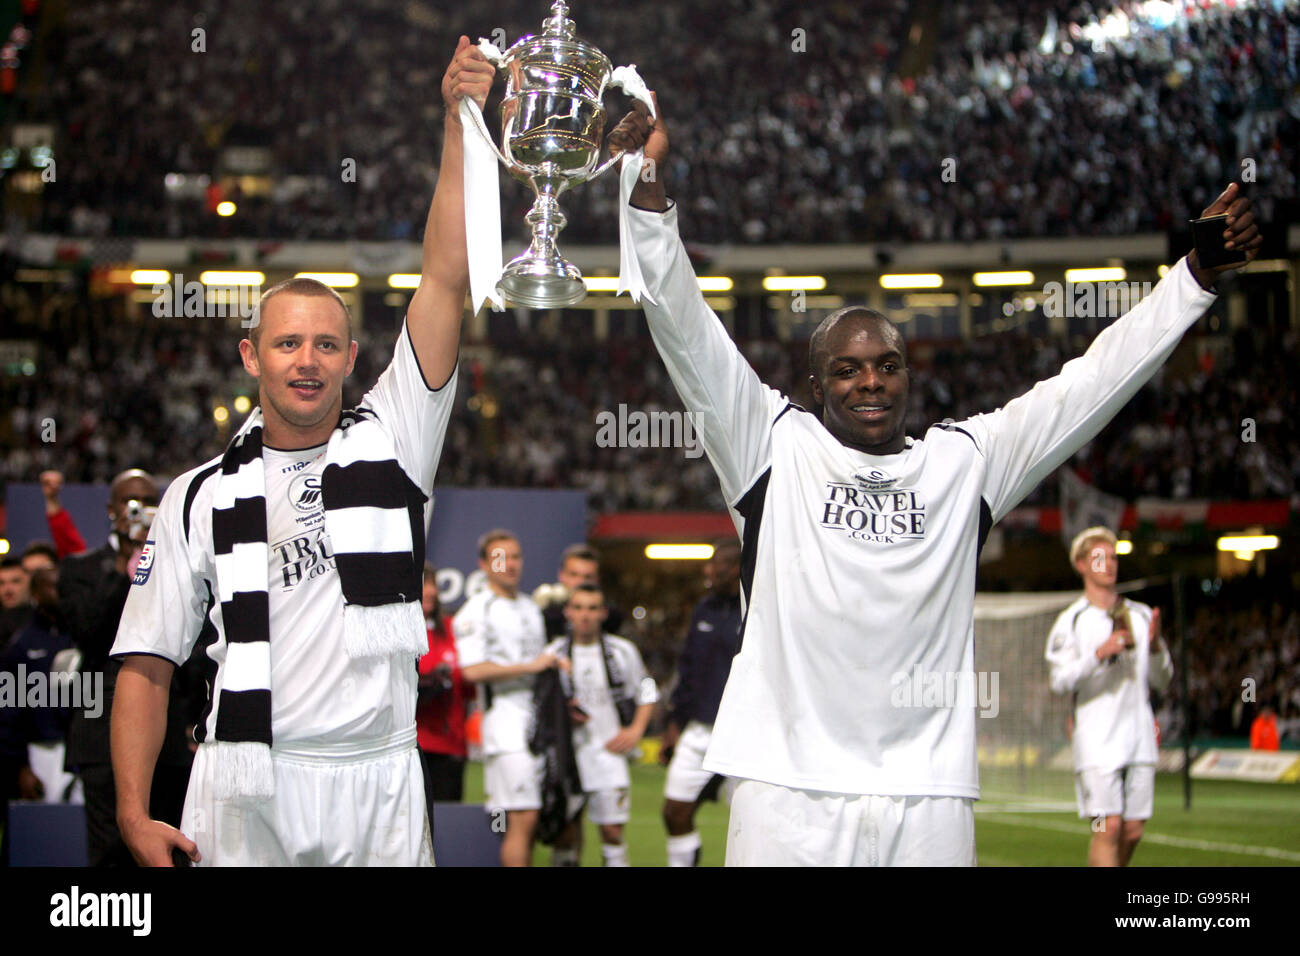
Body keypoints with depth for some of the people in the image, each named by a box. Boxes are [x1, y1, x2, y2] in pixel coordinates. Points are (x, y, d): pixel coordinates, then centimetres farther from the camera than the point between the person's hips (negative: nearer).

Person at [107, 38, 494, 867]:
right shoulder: (200, 497, 8)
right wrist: (134, 813, -4)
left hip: (378, 786, 0)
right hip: (242, 791, 0)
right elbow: (147, 666, 7)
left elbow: (447, 280, -1)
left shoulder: (392, 440, 7)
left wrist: (461, 121, -8)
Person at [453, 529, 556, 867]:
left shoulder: (531, 608, 21)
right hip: (506, 724, -8)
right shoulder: (476, 611, -5)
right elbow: (473, 670, -16)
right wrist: (530, 666, -13)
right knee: (522, 820, -14)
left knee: (529, 822, 6)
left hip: (539, 721, 8)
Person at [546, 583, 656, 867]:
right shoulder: (554, 653, 2)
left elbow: (646, 693, 15)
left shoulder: (623, 651, 3)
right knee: (566, 830, 1)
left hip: (608, 750, 0)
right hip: (567, 754, 1)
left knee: (612, 830, -5)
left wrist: (636, 730, 3)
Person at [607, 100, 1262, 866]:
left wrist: (1199, 274, 8)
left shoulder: (966, 459, 14)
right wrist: (649, 185, -8)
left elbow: (1091, 385, 14)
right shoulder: (774, 444, 9)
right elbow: (686, 330, 2)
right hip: (789, 788, -2)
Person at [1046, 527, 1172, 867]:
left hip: (1140, 738, 5)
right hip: (1097, 741, -5)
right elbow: (1060, 680, -11)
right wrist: (1099, 653, -23)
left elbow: (1161, 681, 14)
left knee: (1132, 832, 4)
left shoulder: (1141, 615, 13)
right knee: (1108, 827, -14)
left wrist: (1155, 646, -5)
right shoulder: (1072, 620, -1)